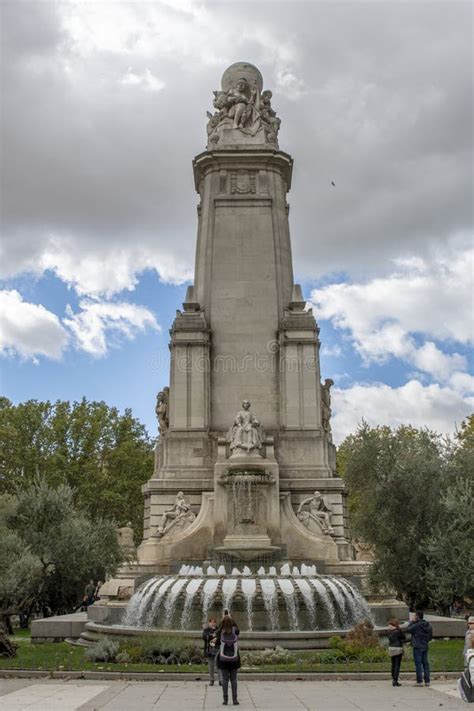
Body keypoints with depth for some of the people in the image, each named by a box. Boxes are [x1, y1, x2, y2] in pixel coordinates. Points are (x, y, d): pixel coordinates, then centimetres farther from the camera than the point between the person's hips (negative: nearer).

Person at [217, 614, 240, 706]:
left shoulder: (221, 632, -10)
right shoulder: (235, 631, -10)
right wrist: (231, 619, 15)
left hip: (223, 659, 0)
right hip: (234, 659, 0)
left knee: (225, 679, 6)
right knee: (233, 679, 8)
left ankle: (225, 700, 6)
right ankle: (234, 700, 8)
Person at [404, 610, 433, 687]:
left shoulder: (416, 625, -17)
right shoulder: (428, 626, 5)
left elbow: (406, 630, -5)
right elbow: (430, 637, 12)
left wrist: (412, 622, -2)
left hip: (417, 647, -6)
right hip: (425, 647, 6)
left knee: (418, 664, -2)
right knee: (425, 663, 11)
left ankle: (419, 681, -3)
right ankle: (427, 681, 12)